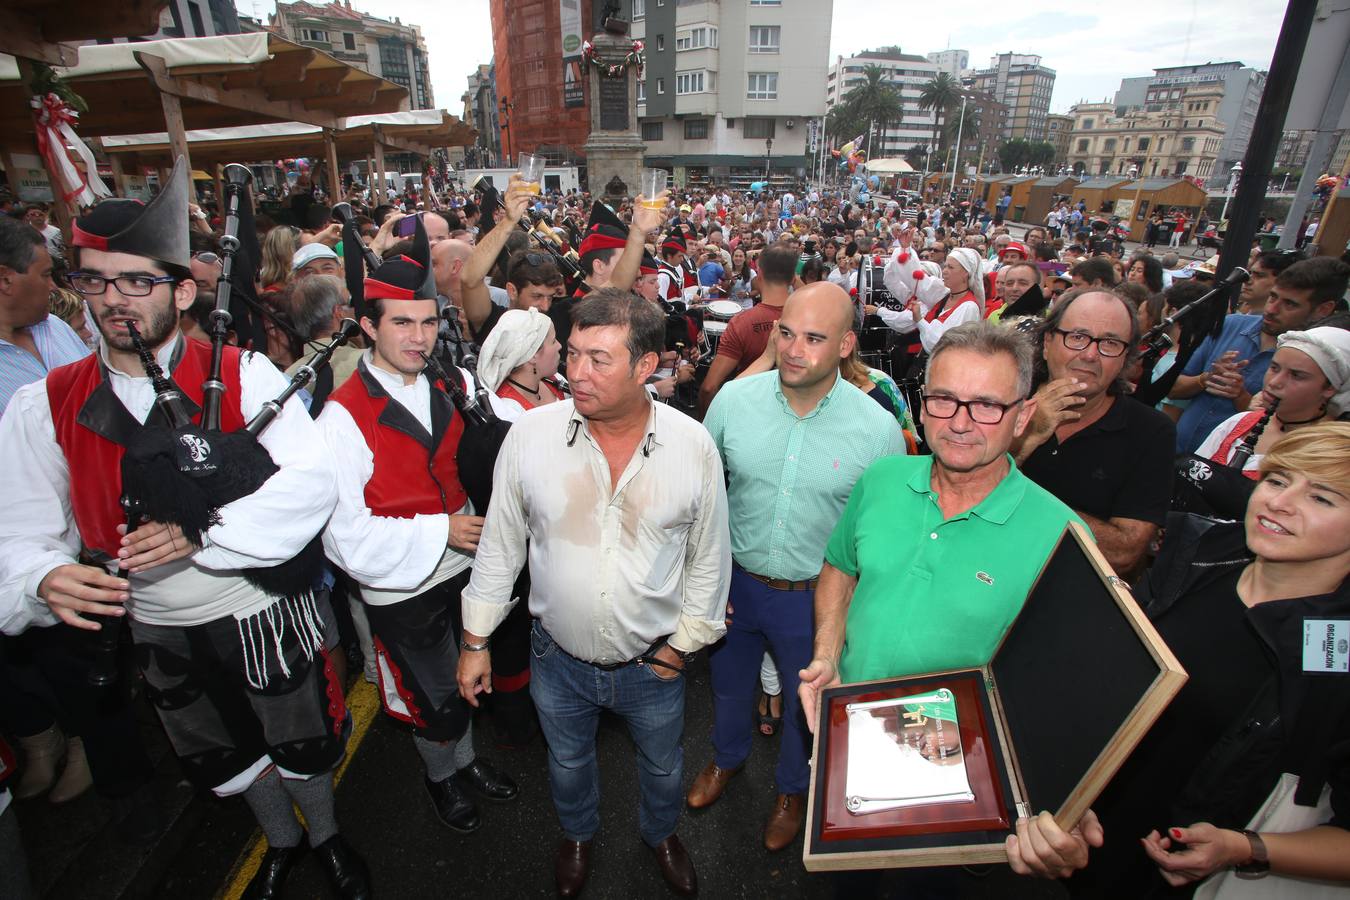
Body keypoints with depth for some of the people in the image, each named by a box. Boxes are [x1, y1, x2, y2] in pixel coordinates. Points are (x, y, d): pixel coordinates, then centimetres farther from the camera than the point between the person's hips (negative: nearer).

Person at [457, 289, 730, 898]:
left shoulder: (694, 447, -18)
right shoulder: (530, 434, -18)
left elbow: (709, 556, -5)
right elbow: (500, 545, -5)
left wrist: (684, 642, -4)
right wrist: (476, 640, 1)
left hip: (653, 663, 0)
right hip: (559, 658, 1)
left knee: (663, 763, 27)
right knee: (568, 761, 29)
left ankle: (661, 832, 62)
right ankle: (577, 834, 63)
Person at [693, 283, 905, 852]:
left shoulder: (878, 429, -20)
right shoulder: (733, 398, -14)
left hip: (815, 596, -2)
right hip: (732, 580, 2)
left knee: (804, 699, 23)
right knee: (728, 682, 27)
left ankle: (793, 787, 56)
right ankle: (727, 756, 61)